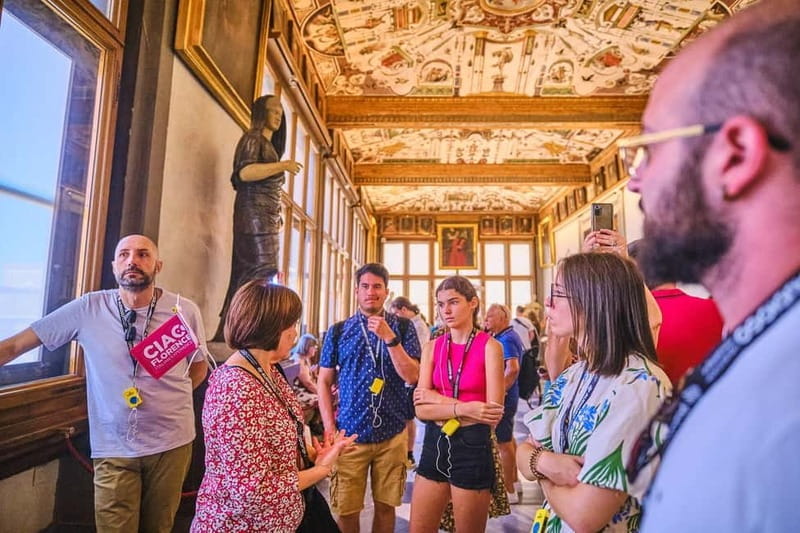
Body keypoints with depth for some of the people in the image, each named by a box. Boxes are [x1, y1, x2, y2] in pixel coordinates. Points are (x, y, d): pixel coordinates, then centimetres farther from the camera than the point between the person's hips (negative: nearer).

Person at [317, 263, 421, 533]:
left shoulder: (403, 327, -1)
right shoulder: (338, 331, 0)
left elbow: (412, 376, -9)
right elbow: (323, 381, 4)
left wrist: (389, 337, -20)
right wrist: (330, 428, -4)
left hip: (392, 435, 0)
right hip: (349, 435, 0)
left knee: (385, 506, 15)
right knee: (346, 510, 9)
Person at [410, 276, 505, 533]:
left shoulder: (489, 346, -10)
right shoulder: (432, 347, 2)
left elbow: (493, 413, -16)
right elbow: (421, 409, -5)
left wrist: (438, 400, -12)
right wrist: (463, 408, -21)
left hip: (472, 446, -4)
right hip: (434, 444, 4)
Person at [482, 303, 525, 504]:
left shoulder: (506, 339, -20)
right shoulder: (508, 337, 11)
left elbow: (513, 369, -31)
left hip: (503, 398, -11)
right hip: (506, 396, 11)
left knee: (503, 442, 0)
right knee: (508, 439, 21)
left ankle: (509, 490, 12)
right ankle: (514, 482, 34)